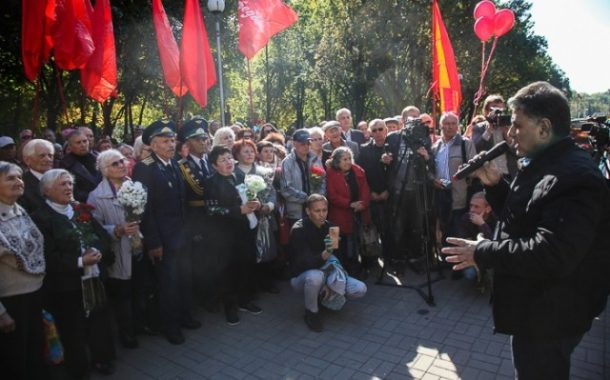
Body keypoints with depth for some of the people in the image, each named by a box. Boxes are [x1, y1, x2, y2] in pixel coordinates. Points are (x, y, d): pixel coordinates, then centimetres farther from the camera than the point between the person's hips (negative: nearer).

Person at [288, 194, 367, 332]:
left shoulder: (328, 226, -3)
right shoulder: (298, 230, -21)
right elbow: (306, 262, -31)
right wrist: (324, 255, -51)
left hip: (324, 272, 5)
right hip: (301, 277, -5)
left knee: (360, 290, -13)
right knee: (315, 276, -41)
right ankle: (311, 313, -11)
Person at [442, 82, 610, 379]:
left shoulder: (574, 177, -26)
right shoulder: (542, 165, 8)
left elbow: (552, 255, -35)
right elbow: (519, 217, 17)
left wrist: (482, 253, -26)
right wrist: (495, 185, 0)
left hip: (549, 317, -10)